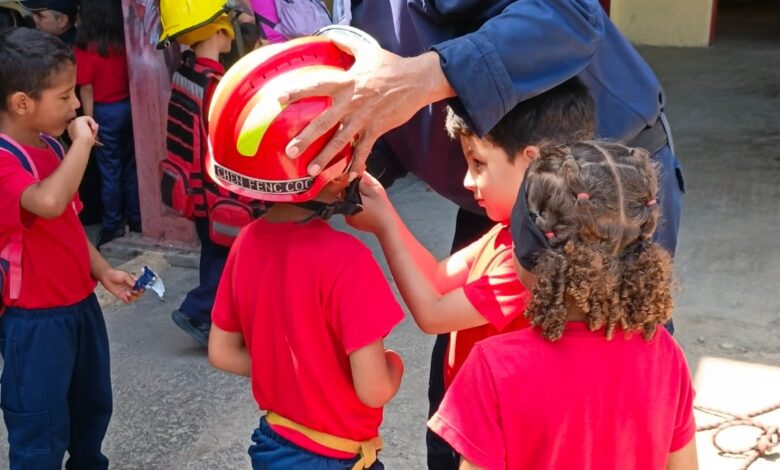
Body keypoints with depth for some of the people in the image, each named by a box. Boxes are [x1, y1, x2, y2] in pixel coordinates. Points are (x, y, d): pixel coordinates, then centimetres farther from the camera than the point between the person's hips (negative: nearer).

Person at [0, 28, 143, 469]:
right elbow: (49, 203, -45)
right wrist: (82, 143, -33)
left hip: (80, 304, 9)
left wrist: (104, 271, 5)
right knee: (41, 431, 8)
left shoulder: (50, 146, 5)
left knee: (93, 406, 26)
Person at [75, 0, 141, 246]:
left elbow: (87, 89, -11)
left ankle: (113, 224, 13)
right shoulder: (126, 42, -2)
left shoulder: (84, 48, -13)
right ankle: (135, 218, 23)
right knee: (130, 165, 14)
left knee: (110, 170, 5)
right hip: (129, 107, 4)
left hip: (104, 112, -4)